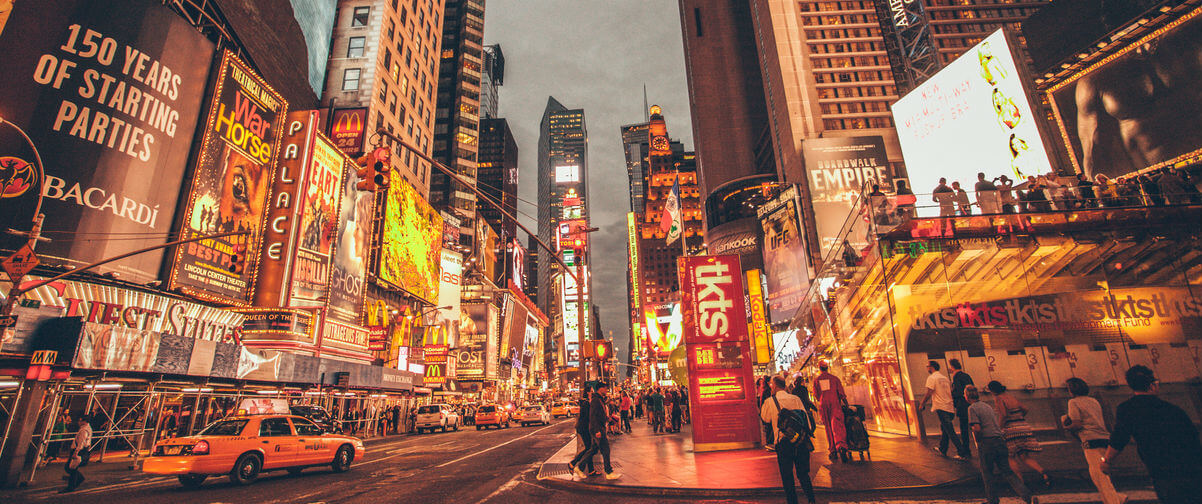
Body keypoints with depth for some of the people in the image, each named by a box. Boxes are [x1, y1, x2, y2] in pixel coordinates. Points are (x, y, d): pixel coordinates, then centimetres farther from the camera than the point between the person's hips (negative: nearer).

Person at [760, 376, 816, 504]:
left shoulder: (770, 401, -4)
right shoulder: (796, 398, 4)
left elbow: (764, 418, 12)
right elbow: (805, 417, 5)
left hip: (782, 442, -3)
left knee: (787, 477, 8)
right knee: (803, 474, 16)